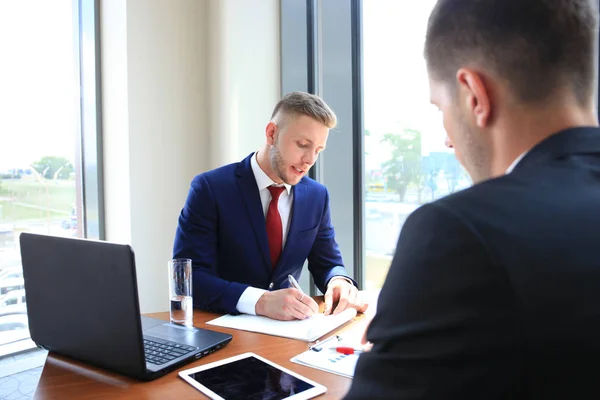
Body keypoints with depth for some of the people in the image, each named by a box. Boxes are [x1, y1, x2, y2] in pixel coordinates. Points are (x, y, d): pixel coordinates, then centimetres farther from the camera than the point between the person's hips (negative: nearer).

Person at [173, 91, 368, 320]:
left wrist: (340, 282, -14)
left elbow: (327, 264, 10)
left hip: (284, 327, 5)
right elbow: (187, 278, -18)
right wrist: (260, 301, -32)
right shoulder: (210, 189, -12)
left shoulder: (317, 196, 2)